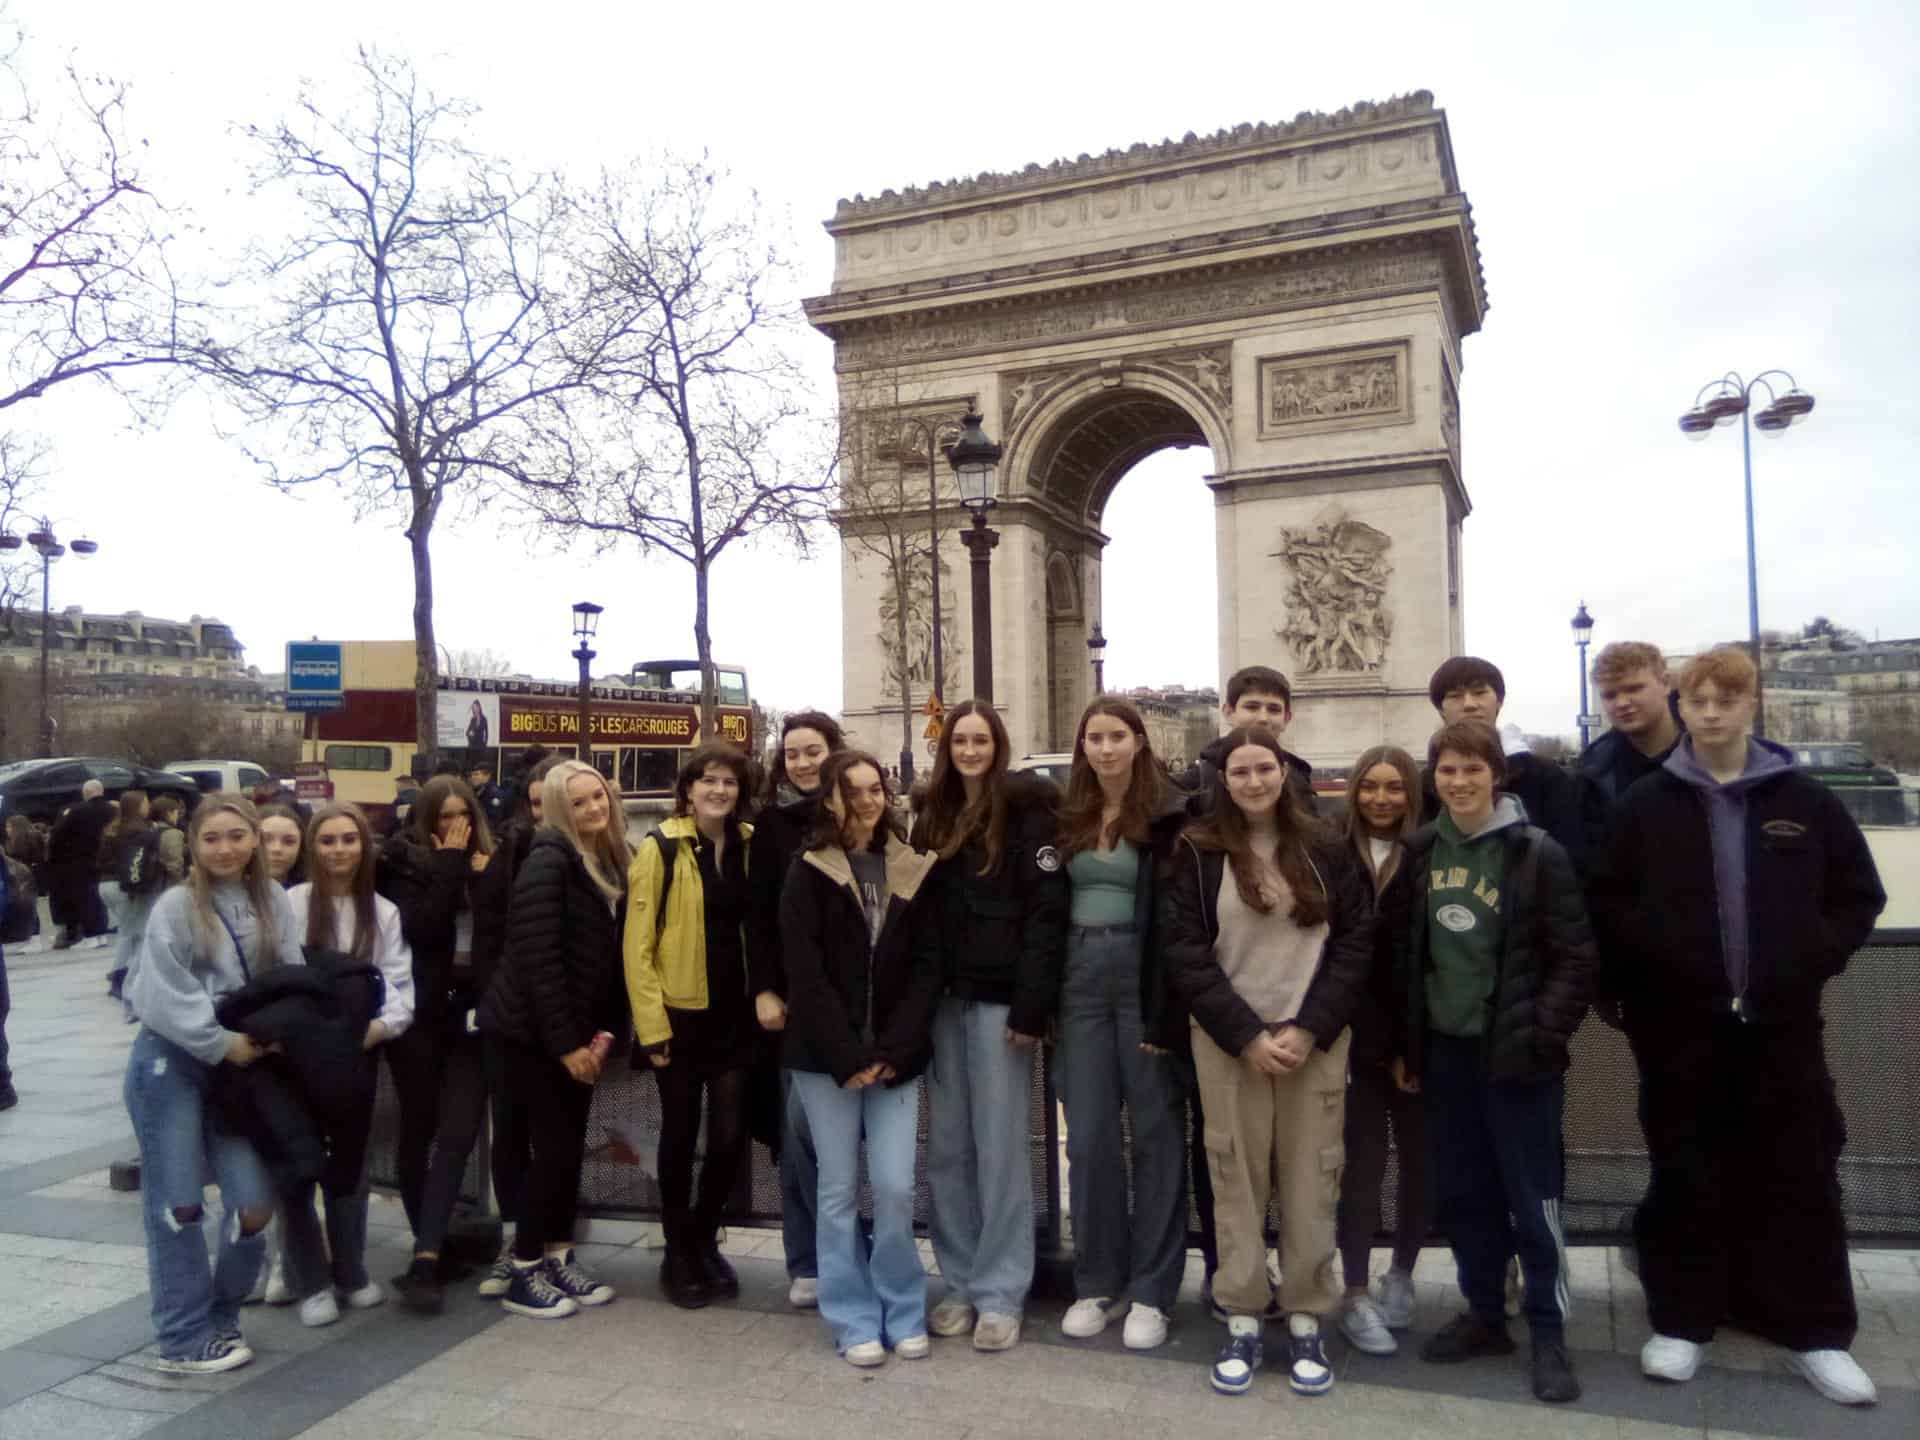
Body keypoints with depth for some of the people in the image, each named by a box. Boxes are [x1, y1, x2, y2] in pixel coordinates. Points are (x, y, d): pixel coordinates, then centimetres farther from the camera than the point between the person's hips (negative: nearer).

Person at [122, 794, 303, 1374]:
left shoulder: (272, 900, 2)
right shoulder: (177, 906, -10)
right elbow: (165, 998, -14)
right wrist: (223, 1043, -14)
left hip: (240, 1064, 4)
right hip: (171, 1063, -4)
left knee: (255, 1204, -1)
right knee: (178, 1205, 2)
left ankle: (221, 1317, 23)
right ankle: (185, 1340, 15)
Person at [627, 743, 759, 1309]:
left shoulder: (751, 846, 5)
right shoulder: (660, 848, -9)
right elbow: (638, 943, -9)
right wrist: (650, 1022, -13)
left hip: (736, 1013, 3)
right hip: (680, 1014, -3)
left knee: (731, 1135, 5)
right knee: (681, 1133, 9)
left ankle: (704, 1239, 30)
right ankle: (678, 1253, 27)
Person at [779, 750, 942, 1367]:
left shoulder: (912, 871, 5)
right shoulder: (809, 873, -3)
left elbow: (928, 966, 2)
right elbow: (806, 973, -8)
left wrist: (891, 1051, -8)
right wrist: (848, 1056, -14)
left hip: (895, 1056, 2)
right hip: (825, 1056, -2)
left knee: (895, 1187, 0)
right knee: (839, 1189, 5)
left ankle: (903, 1311, 20)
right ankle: (853, 1317, 20)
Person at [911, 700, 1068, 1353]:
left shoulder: (1025, 809, -4)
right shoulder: (933, 817, 13)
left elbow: (1046, 910, -11)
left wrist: (1031, 1005, -17)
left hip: (998, 998, -5)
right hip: (942, 999, 5)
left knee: (1000, 1148, 1)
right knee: (947, 1148, 9)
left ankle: (1000, 1294, 12)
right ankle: (960, 1283, 22)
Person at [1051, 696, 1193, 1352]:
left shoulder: (1170, 813, -7)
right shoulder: (1068, 816, 9)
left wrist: (1169, 1007, -16)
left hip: (1146, 978, -4)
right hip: (1080, 978, 5)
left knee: (1155, 1133, 5)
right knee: (1087, 1136, 9)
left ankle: (1152, 1291, 17)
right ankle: (1096, 1283, 23)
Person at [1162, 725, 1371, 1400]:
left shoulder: (1326, 851, 5)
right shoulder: (1197, 853, 0)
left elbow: (1356, 942, 2)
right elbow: (1183, 951, -5)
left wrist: (1310, 1029, -9)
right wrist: (1246, 1035, -11)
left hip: (1316, 1038, 1)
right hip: (1227, 1040, -1)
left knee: (1309, 1182, 3)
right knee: (1238, 1179, 3)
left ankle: (1306, 1321, 16)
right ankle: (1242, 1321, 15)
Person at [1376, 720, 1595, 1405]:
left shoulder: (1537, 852, -8)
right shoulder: (1421, 852, 5)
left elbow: (1575, 958, -7)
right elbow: (1398, 949, 9)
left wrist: (1542, 1037, -13)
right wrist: (1402, 1042, 8)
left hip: (1514, 1053, -4)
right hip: (1444, 1049, 5)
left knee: (1533, 1198, 4)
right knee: (1461, 1193, 14)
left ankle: (1549, 1334, 18)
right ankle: (1484, 1314, 30)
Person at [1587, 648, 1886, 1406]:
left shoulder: (1806, 801, 3)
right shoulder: (1646, 805, 0)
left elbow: (1859, 895, 8)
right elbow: (1607, 902, 1)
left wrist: (1814, 959, -3)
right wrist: (1625, 986, -7)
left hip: (1781, 1022, 1)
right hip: (1679, 1025, -1)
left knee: (1800, 1176, 8)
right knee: (1687, 1178, 9)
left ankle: (1815, 1332, 22)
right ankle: (1681, 1323, 20)